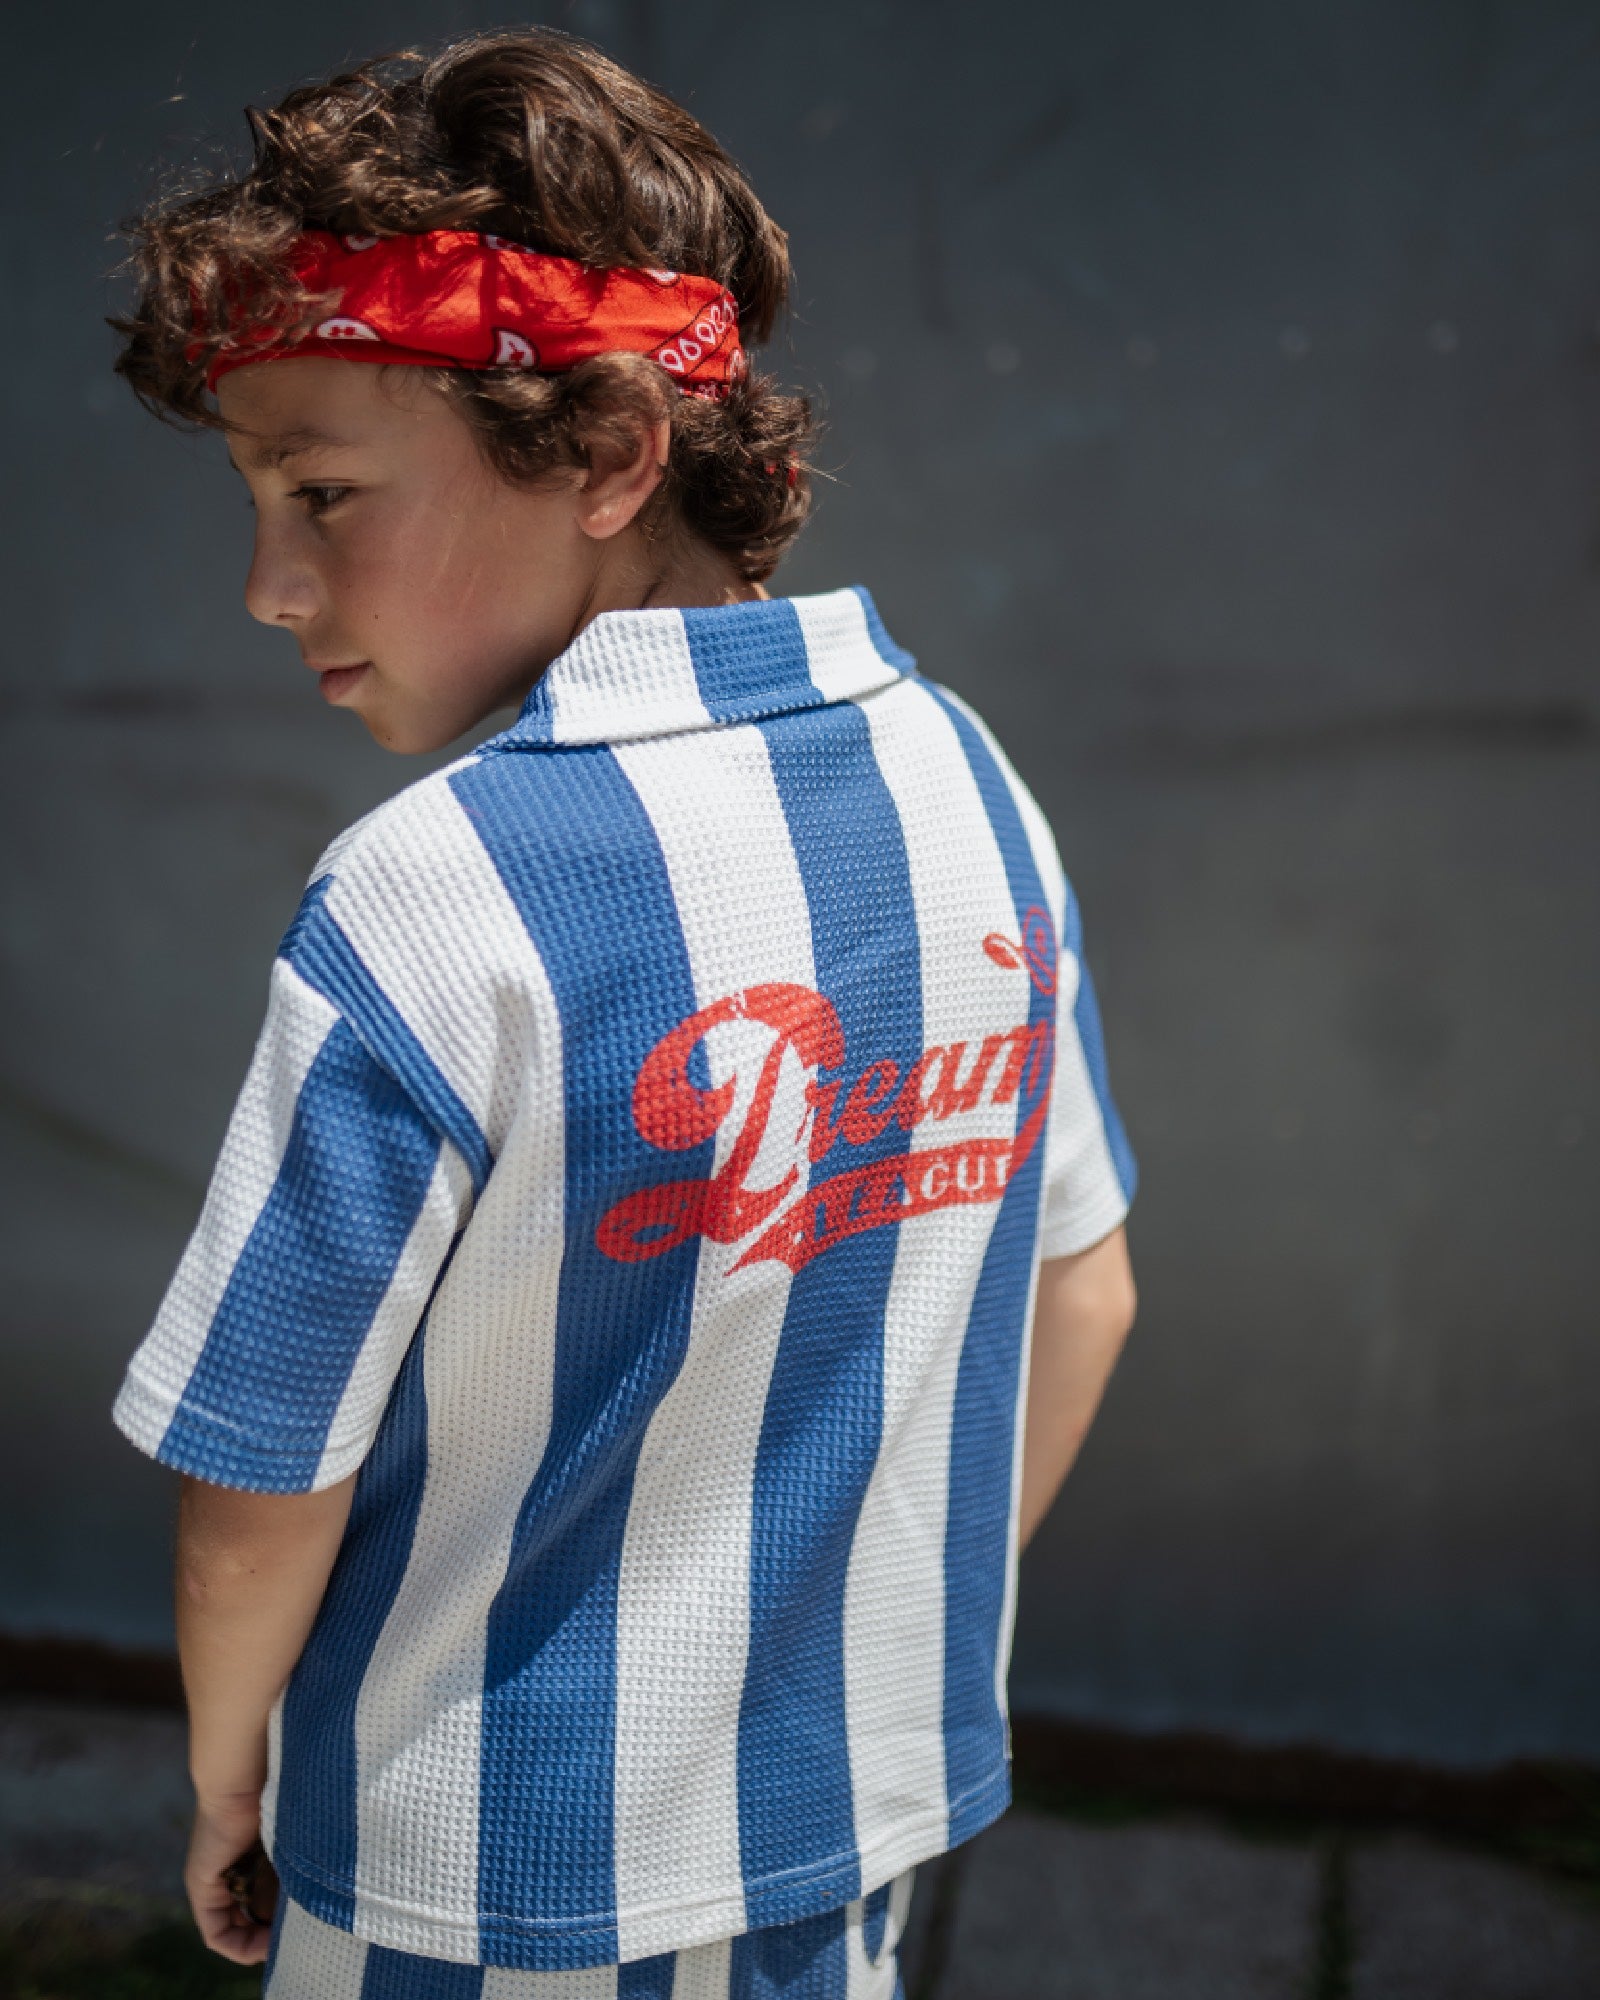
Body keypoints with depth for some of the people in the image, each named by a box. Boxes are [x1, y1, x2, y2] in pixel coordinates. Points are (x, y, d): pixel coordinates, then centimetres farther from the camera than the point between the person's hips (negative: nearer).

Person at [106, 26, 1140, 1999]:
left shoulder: (427, 911, -27)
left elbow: (261, 1499, -17)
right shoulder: (965, 780, -7)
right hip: (864, 1835, 5)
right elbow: (1079, 1300, 3)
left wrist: (225, 1783, 3)